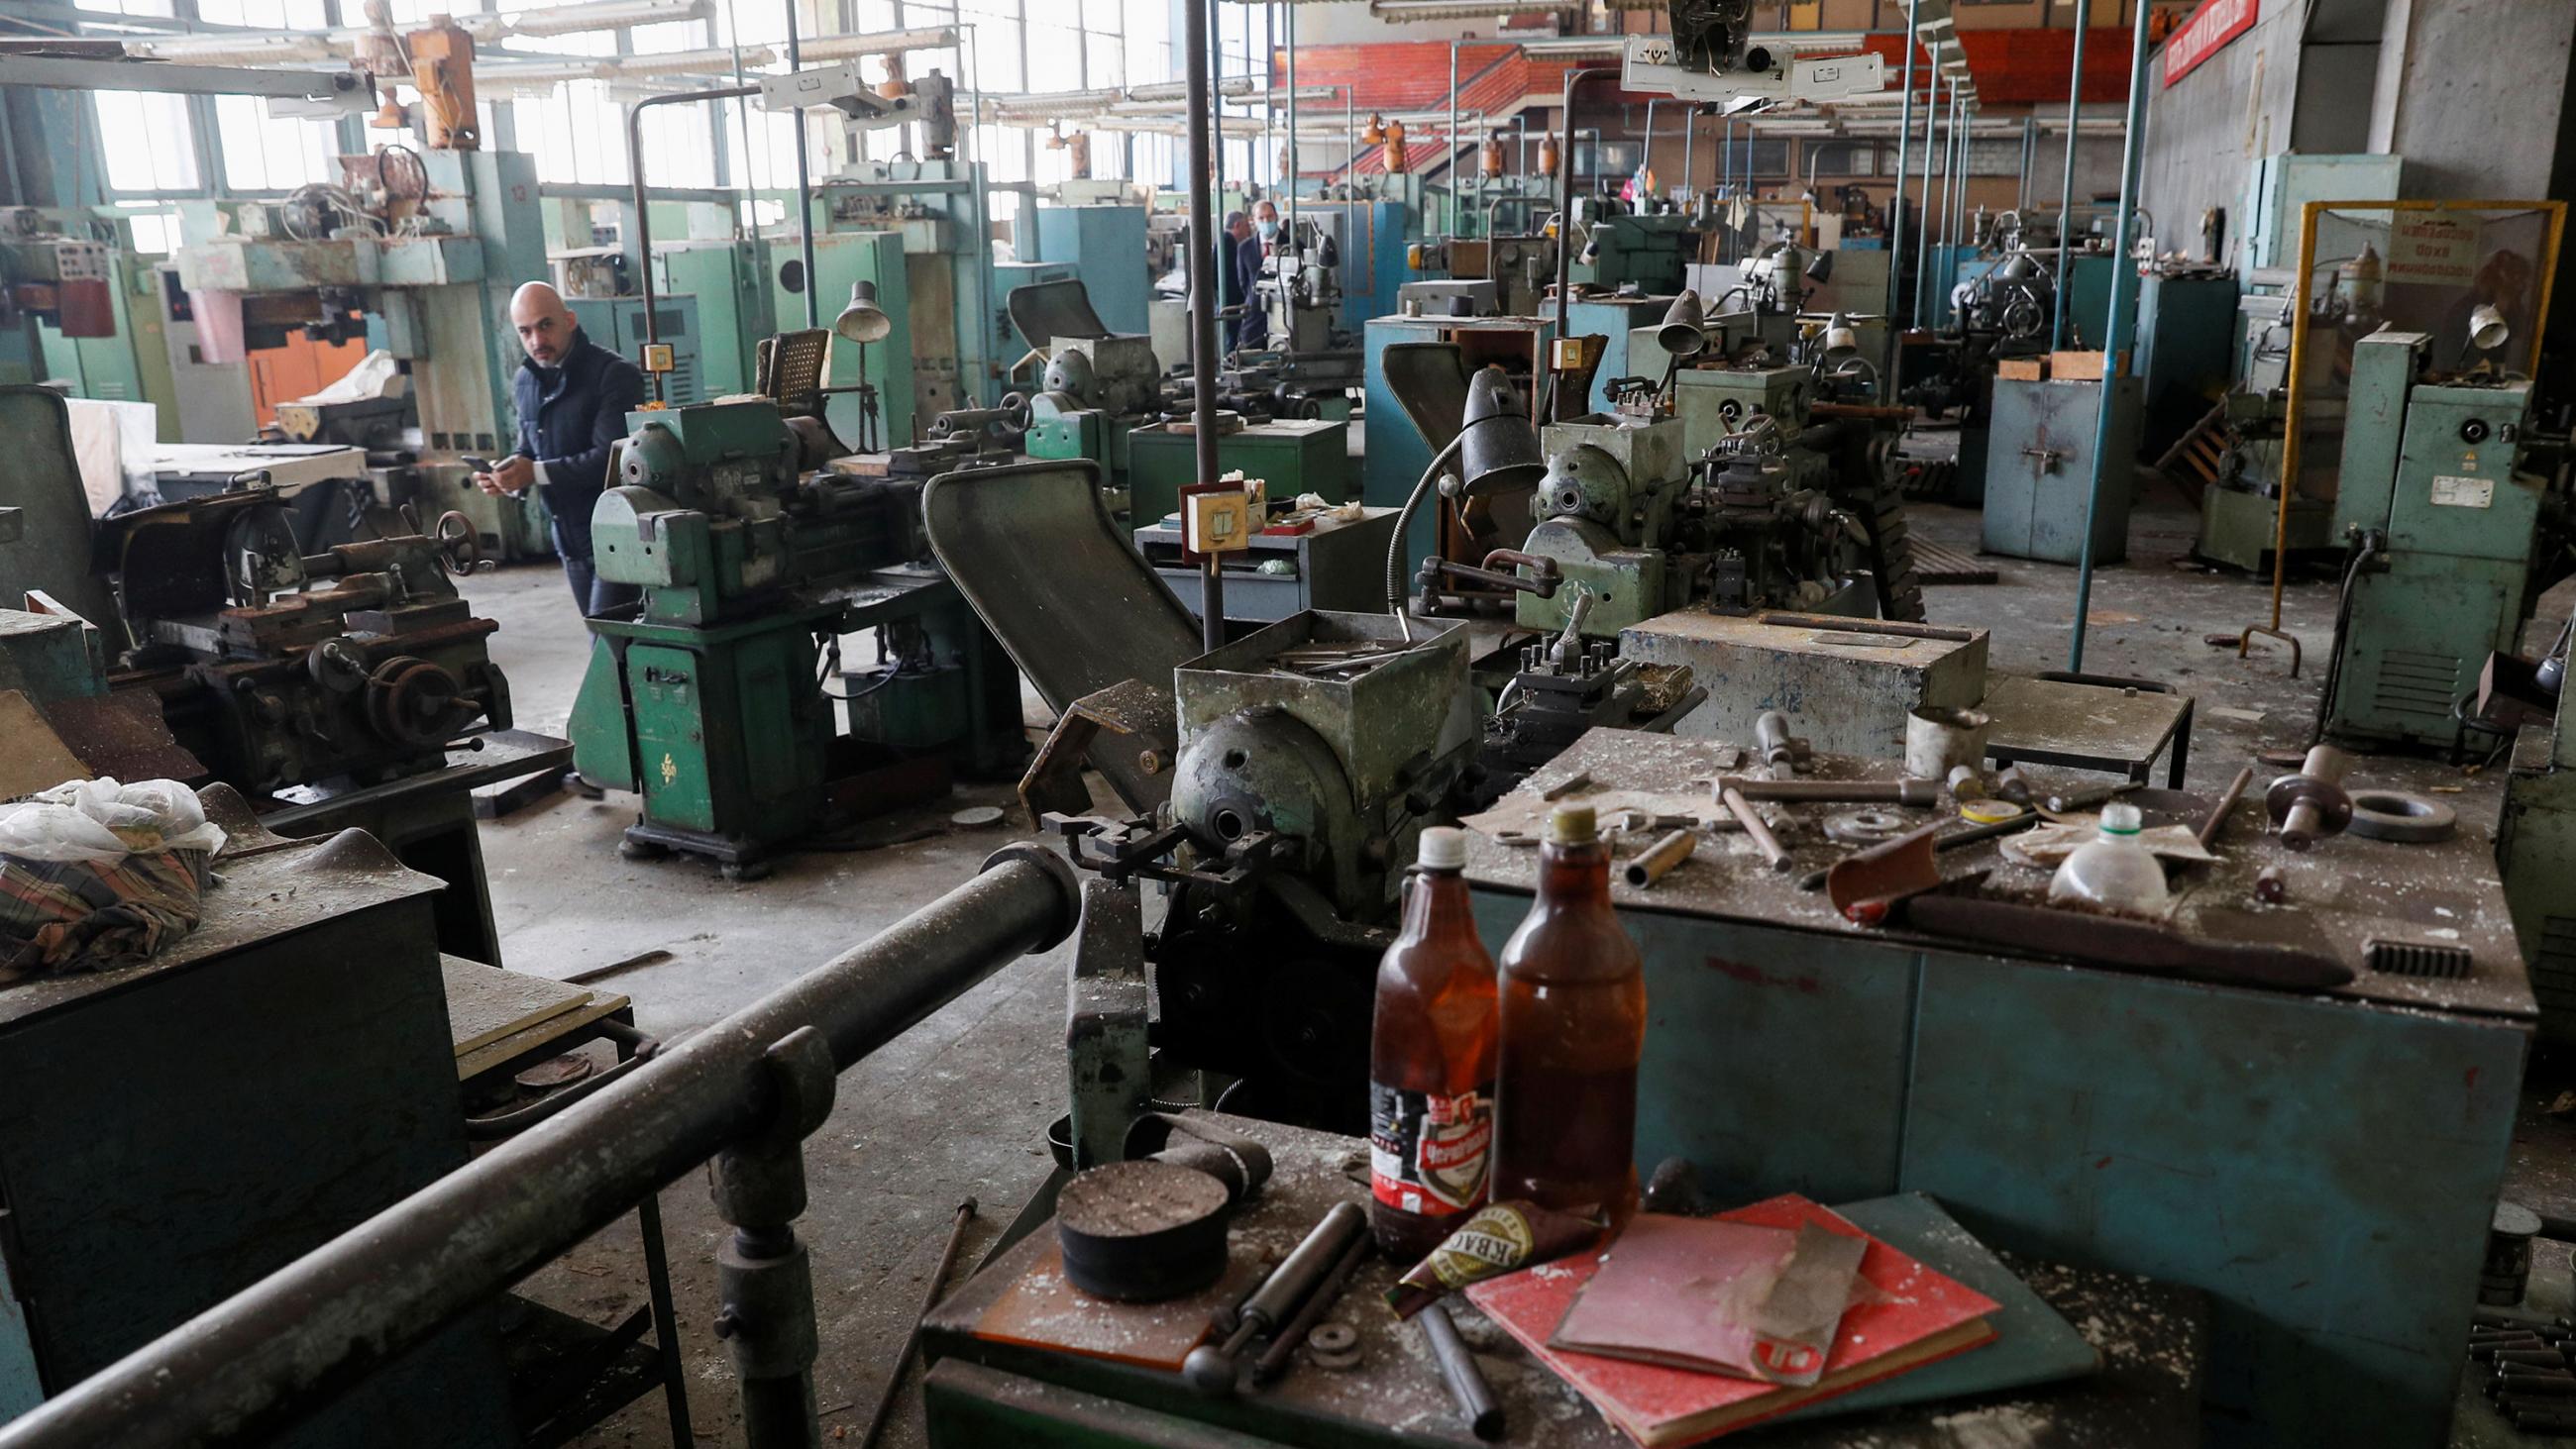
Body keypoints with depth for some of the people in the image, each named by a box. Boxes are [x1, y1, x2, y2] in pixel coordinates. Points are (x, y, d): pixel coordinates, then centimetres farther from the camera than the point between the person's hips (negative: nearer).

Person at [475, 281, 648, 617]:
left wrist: (536, 473, -25)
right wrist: (510, 473, -2)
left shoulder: (614, 375, -13)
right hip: (570, 540, 8)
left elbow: (611, 458, -22)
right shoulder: (525, 382, 12)